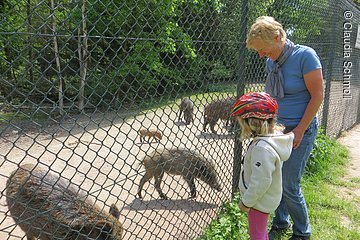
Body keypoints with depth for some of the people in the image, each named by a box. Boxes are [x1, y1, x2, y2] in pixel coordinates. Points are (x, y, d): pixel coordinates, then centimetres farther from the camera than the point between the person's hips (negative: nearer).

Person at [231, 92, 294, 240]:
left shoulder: (262, 148, -34)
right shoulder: (275, 136, -4)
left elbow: (261, 182, -30)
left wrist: (246, 202, -16)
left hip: (260, 201, -9)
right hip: (264, 199, 9)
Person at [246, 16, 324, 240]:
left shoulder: (305, 55, -14)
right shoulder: (271, 62, 5)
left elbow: (317, 95, -14)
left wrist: (299, 130, -15)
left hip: (301, 130, -6)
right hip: (278, 128, 6)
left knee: (289, 185, -3)